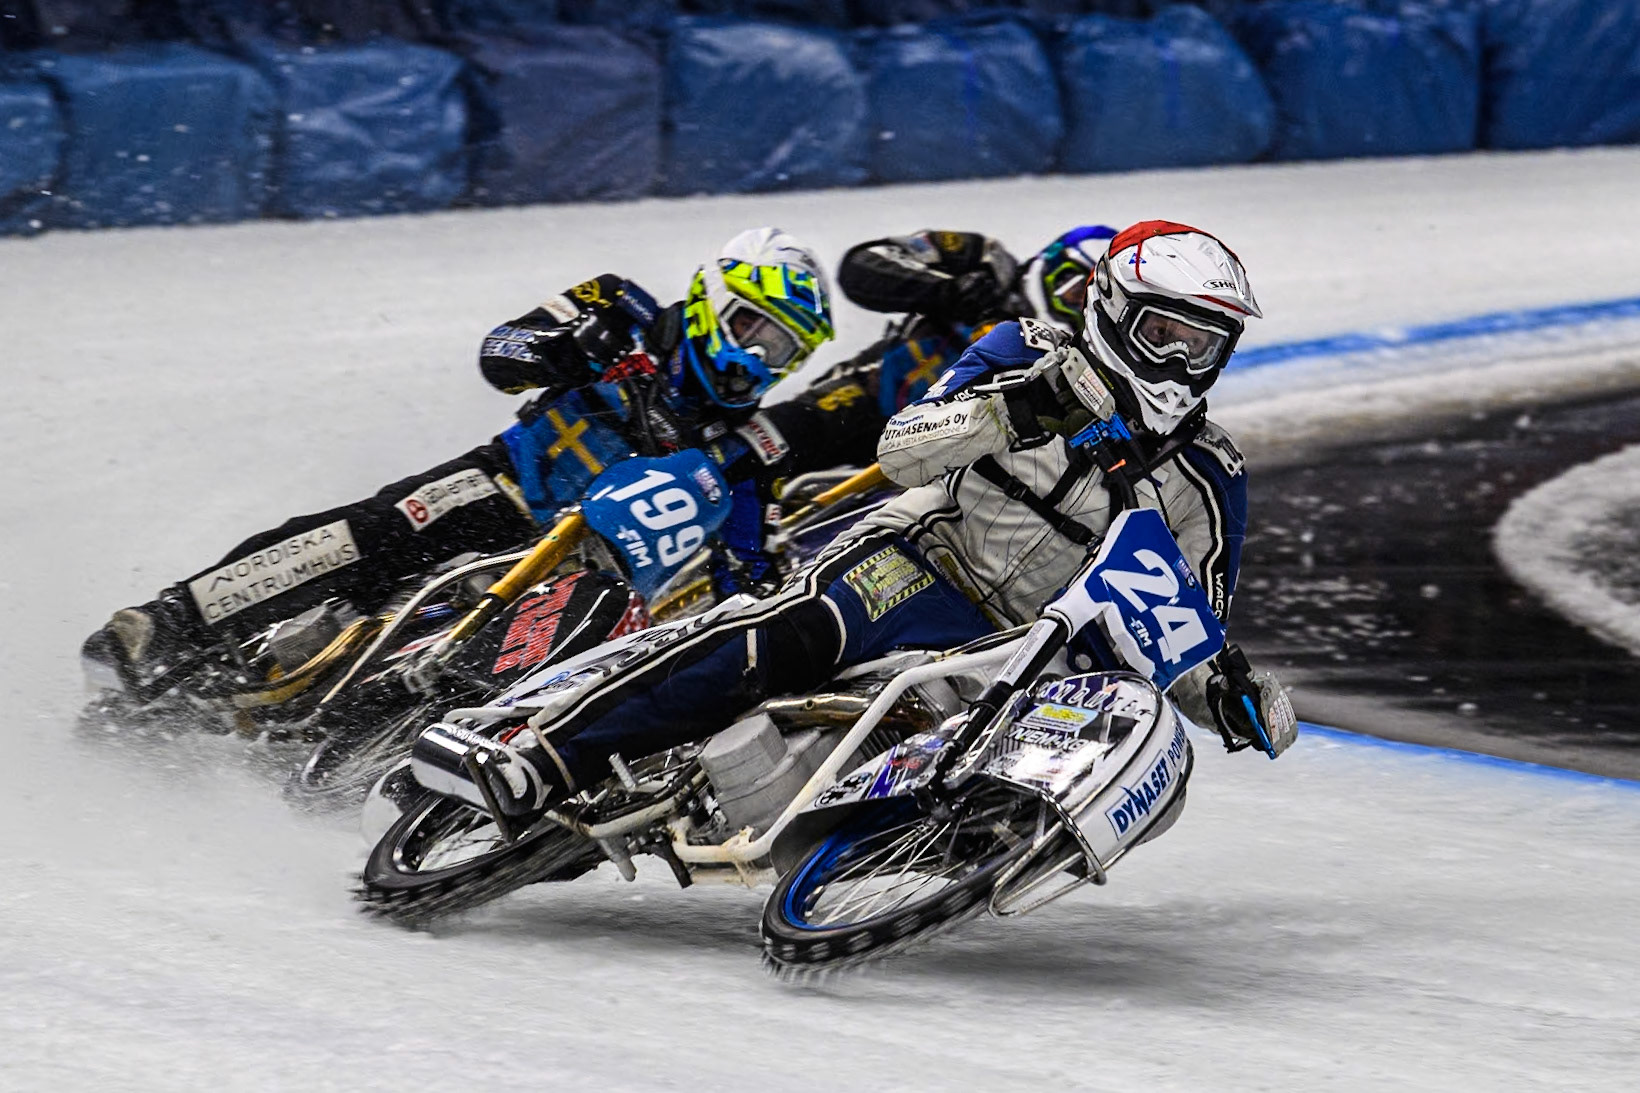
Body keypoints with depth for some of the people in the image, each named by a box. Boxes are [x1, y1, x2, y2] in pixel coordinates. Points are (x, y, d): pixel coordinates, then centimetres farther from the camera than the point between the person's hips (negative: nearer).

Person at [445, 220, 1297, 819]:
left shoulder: (1209, 483, 7)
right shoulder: (1029, 356, 0)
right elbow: (899, 451, -9)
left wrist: (1230, 695, -8)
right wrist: (1012, 410, -26)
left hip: (1018, 646, 4)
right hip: (922, 556, -4)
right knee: (796, 637, -33)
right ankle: (552, 757, -38)